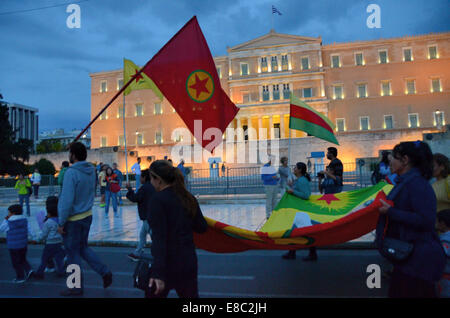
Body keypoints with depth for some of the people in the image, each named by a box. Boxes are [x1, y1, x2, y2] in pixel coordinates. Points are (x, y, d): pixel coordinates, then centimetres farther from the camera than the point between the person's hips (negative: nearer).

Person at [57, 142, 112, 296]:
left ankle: (76, 287, 23)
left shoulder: (71, 172, -22)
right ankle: (105, 272, 14)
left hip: (73, 219, -7)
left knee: (73, 253, 9)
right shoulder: (91, 170, 1)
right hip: (87, 215, 7)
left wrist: (61, 222, -15)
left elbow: (67, 200, -23)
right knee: (83, 247, 23)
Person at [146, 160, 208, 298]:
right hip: (189, 261, 6)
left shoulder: (157, 199, -15)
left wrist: (158, 272, -24)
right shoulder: (189, 198, 2)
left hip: (167, 264, -6)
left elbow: (159, 238, -22)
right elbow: (202, 227, 9)